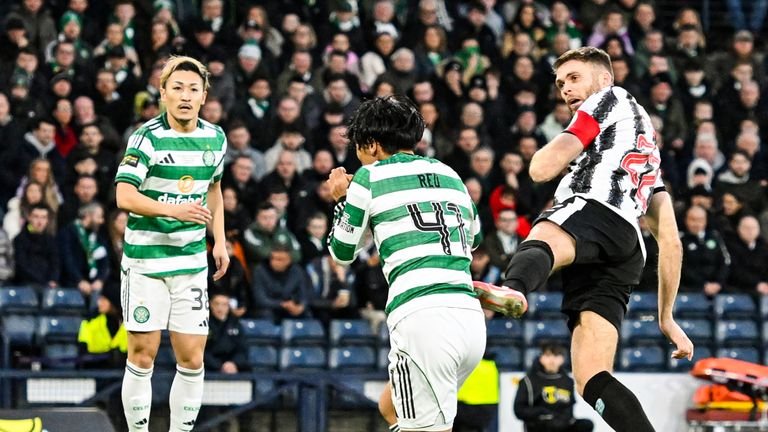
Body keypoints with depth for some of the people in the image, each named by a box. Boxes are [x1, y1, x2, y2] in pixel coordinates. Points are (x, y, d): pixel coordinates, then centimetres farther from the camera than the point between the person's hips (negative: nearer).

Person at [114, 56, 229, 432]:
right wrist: (173, 209, -30)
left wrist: (220, 240, 17)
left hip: (192, 260, 4)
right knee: (142, 355, 0)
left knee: (192, 359, 1)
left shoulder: (215, 138, 6)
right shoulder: (148, 137, -11)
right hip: (145, 258, -4)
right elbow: (125, 196, -19)